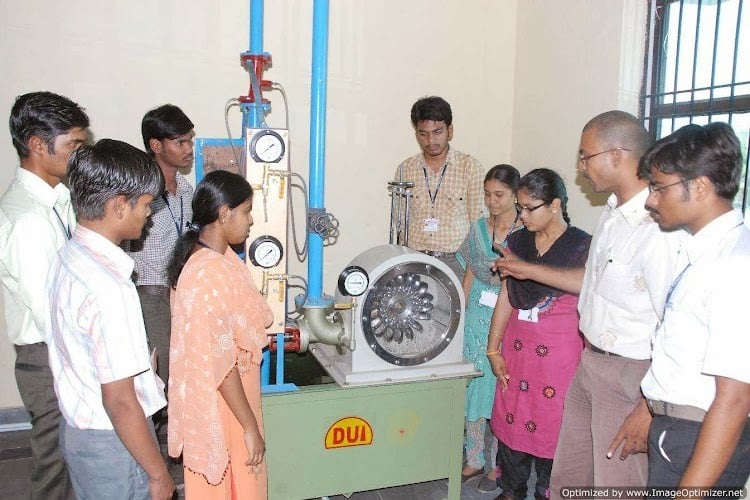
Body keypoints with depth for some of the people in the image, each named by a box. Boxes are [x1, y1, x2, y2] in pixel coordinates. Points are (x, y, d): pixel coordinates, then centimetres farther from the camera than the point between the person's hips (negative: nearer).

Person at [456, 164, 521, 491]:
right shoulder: (479, 229, 7)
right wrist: (458, 316, 10)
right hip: (476, 319, 4)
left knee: (500, 392, 3)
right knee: (473, 388, 9)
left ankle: (497, 464, 21)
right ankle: (474, 460, 25)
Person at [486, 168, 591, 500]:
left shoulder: (582, 246, -9)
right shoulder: (517, 241, 5)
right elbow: (507, 297, 7)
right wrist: (493, 349, 7)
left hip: (560, 350, -4)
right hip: (518, 346, 5)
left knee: (551, 423, 5)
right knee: (511, 419, 12)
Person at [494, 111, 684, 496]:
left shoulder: (659, 229, -25)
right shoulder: (613, 212, 5)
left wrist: (651, 409, -22)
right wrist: (530, 271, 21)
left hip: (629, 375, -9)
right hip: (591, 362, 9)